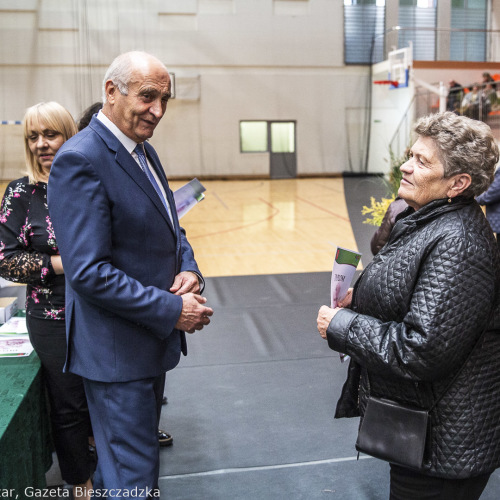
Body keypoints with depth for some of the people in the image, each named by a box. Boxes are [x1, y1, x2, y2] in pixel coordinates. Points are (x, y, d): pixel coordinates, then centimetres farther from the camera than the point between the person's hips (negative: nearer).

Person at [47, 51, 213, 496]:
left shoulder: (144, 151, 9)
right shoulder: (80, 160, -21)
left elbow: (169, 229, 17)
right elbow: (89, 272, -26)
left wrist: (189, 269, -4)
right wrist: (172, 310, -21)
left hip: (152, 338, 9)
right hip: (116, 350, -9)